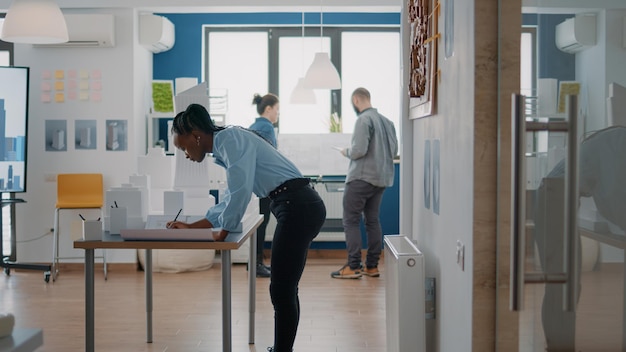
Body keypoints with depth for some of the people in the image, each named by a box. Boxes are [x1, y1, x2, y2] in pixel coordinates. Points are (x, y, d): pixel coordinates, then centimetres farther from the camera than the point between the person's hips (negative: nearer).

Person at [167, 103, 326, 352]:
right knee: (284, 290, 16)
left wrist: (222, 234, -7)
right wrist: (191, 227, 27)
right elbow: (230, 201, 27)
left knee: (281, 292, -3)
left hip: (298, 208, -10)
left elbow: (240, 193, -20)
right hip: (301, 207, 10)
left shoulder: (231, 139, -10)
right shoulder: (226, 146, 21)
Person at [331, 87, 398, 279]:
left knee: (351, 221, -1)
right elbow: (394, 150, 11)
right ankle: (372, 265, 15)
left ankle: (353, 267, -2)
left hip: (362, 177, -8)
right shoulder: (386, 121, 10)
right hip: (381, 178, 8)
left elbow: (359, 150, -20)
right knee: (373, 220, 13)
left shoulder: (364, 119, -13)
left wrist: (347, 152, 0)